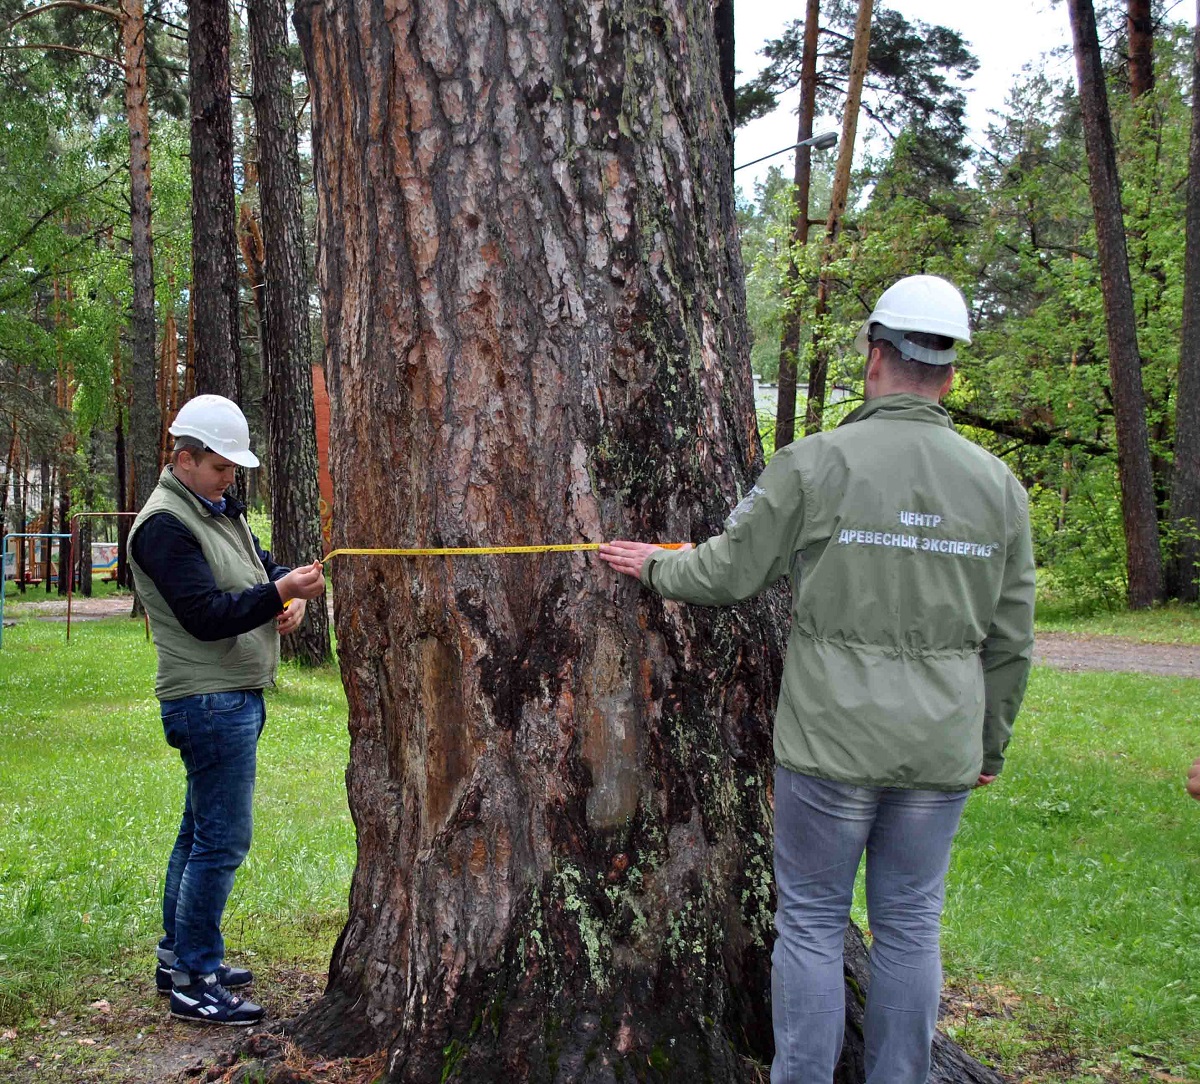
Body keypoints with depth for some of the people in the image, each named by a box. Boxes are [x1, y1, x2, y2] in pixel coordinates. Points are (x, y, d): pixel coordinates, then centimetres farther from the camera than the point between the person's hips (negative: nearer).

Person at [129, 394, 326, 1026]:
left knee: (201, 831, 17)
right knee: (223, 839, -9)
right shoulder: (164, 525, -15)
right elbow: (206, 615, -22)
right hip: (209, 700, -10)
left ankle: (178, 957, 28)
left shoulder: (220, 511, 16)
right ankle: (193, 984, -1)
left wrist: (293, 596, -1)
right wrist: (278, 592, -29)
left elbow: (261, 568, 21)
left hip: (235, 696, 10)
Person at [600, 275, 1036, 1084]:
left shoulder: (815, 463, -9)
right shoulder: (998, 485, 2)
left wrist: (656, 567, 18)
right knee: (910, 925, 13)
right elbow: (1010, 640, 7)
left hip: (831, 743, -3)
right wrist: (991, 745, 19)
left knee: (812, 922, 8)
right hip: (940, 749, 3)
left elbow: (727, 574, -3)